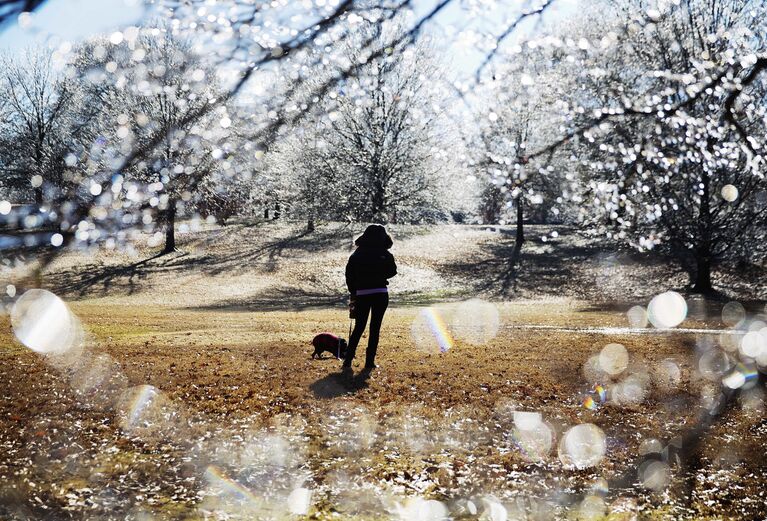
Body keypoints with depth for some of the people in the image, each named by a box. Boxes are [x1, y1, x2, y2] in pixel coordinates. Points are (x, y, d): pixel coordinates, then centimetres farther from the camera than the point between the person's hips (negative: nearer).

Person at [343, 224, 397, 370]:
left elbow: (349, 275, 6)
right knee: (375, 328, 4)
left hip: (362, 294, 2)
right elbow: (392, 271, 3)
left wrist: (353, 294, 15)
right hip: (380, 293, -2)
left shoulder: (357, 254, 5)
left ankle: (348, 359, 3)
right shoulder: (384, 254, -3)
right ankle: (369, 362, 2)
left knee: (358, 328, 11)